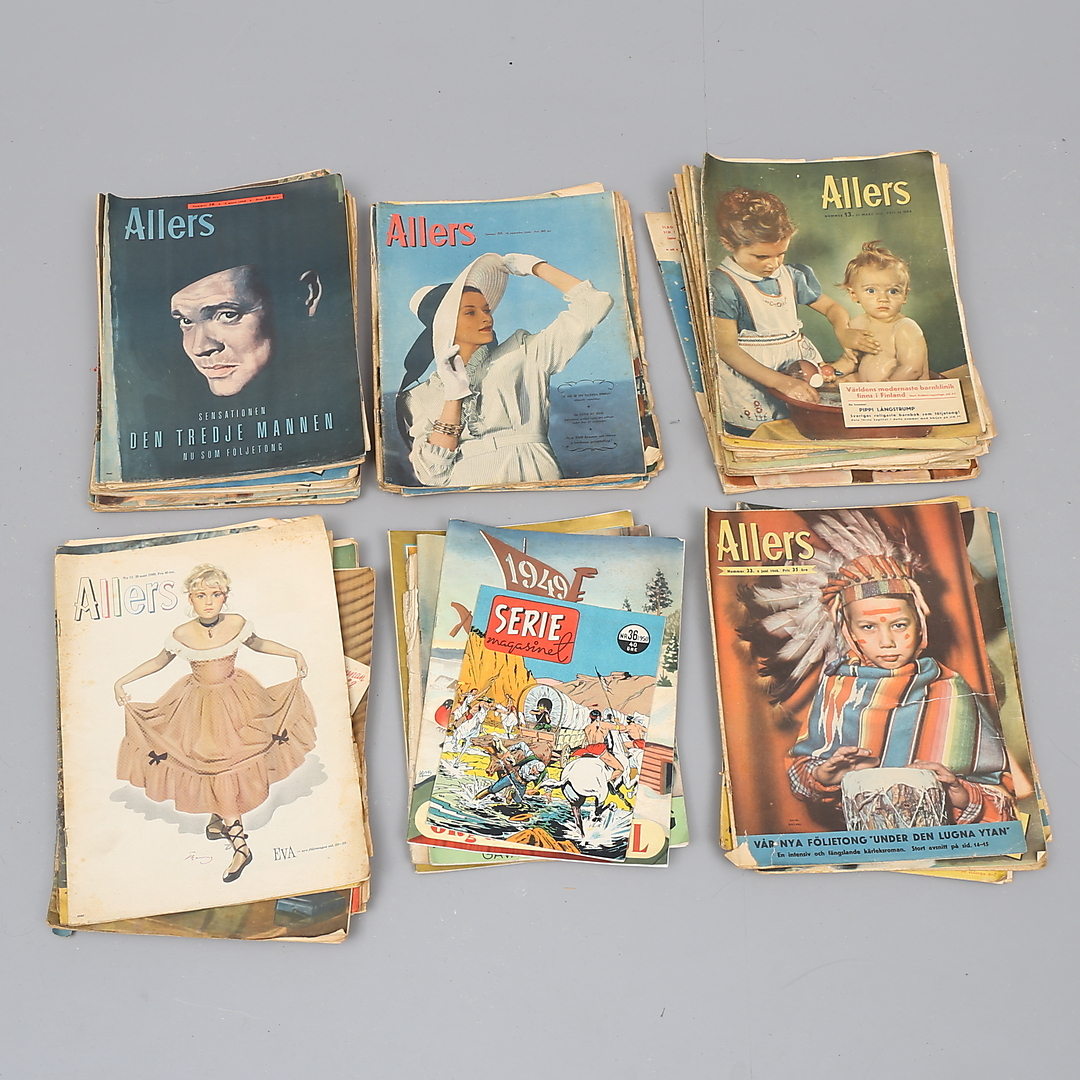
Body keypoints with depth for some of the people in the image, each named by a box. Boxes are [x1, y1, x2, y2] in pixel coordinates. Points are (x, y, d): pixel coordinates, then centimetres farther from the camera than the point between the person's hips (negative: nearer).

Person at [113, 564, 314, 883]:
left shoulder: (236, 623, -13)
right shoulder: (182, 634, -15)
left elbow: (258, 644, 7)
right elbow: (159, 662, 3)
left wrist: (294, 653, 2)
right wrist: (123, 681, -3)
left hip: (236, 699, 1)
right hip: (201, 705, -1)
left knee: (233, 761, 6)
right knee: (215, 767, -1)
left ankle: (217, 821, 29)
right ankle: (240, 845, 6)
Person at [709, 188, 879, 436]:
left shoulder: (791, 276, 10)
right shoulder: (722, 286, -10)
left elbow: (831, 306, 22)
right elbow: (726, 347, -17)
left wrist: (842, 331, -5)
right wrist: (781, 382, -25)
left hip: (801, 364, 7)